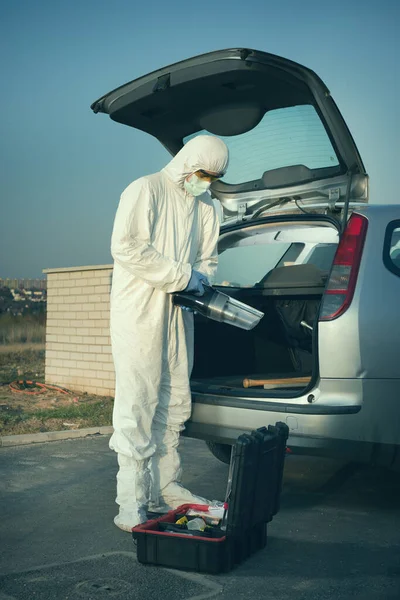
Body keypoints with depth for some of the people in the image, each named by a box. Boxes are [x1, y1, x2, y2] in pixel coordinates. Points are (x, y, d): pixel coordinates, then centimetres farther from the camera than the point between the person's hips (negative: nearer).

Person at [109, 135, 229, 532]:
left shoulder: (204, 205, 17)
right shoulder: (145, 190, -5)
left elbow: (208, 257, 21)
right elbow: (125, 246, -16)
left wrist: (199, 279, -3)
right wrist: (182, 276, -16)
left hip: (179, 314, 7)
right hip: (139, 313, -7)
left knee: (175, 404, 8)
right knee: (137, 404, -9)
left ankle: (165, 488, 19)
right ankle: (131, 503, -4)